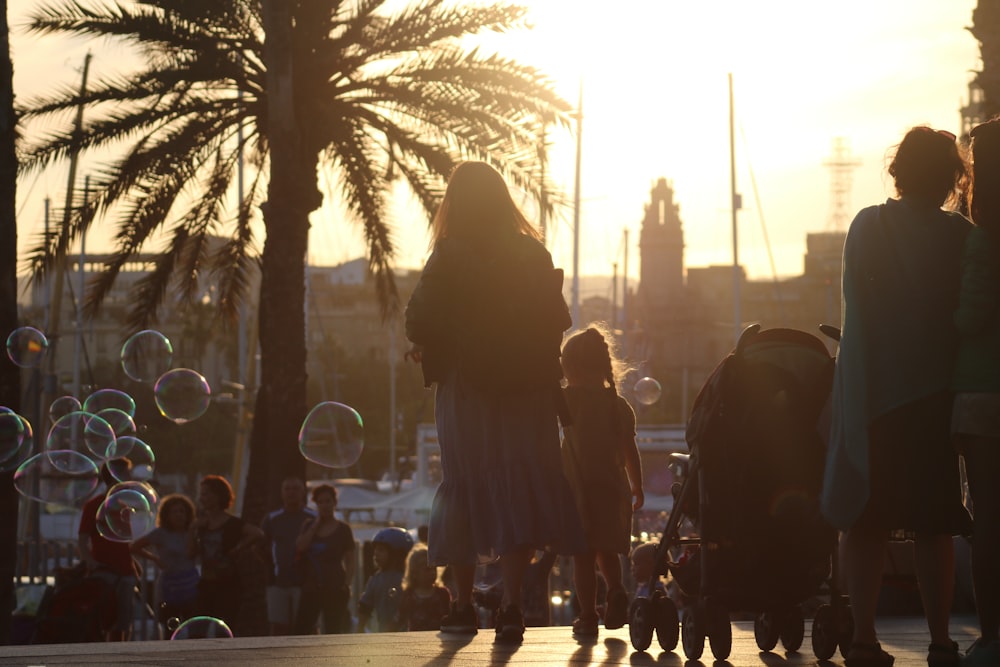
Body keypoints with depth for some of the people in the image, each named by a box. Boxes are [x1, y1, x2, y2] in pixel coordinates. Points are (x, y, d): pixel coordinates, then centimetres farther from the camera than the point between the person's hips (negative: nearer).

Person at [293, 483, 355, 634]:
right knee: (301, 628, -8)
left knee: (332, 632, -2)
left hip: (335, 589, -3)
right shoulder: (309, 525, 13)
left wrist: (346, 585, -12)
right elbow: (300, 546, -5)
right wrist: (316, 524, -3)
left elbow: (350, 562, 2)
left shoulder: (343, 529, 4)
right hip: (311, 587, 3)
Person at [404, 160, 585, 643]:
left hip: (466, 387, -2)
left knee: (465, 487, 8)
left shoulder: (449, 258, -7)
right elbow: (558, 320, 5)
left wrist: (432, 352, 9)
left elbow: (419, 322, -11)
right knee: (520, 489, 1)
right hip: (527, 390, 2)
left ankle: (463, 606, 13)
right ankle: (512, 606, -10)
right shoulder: (534, 255, 2)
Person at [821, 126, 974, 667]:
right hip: (935, 393, 0)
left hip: (869, 392, 1)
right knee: (932, 523, 5)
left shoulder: (868, 226, 0)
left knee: (867, 521, 5)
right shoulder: (961, 236, -4)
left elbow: (859, 308, 1)